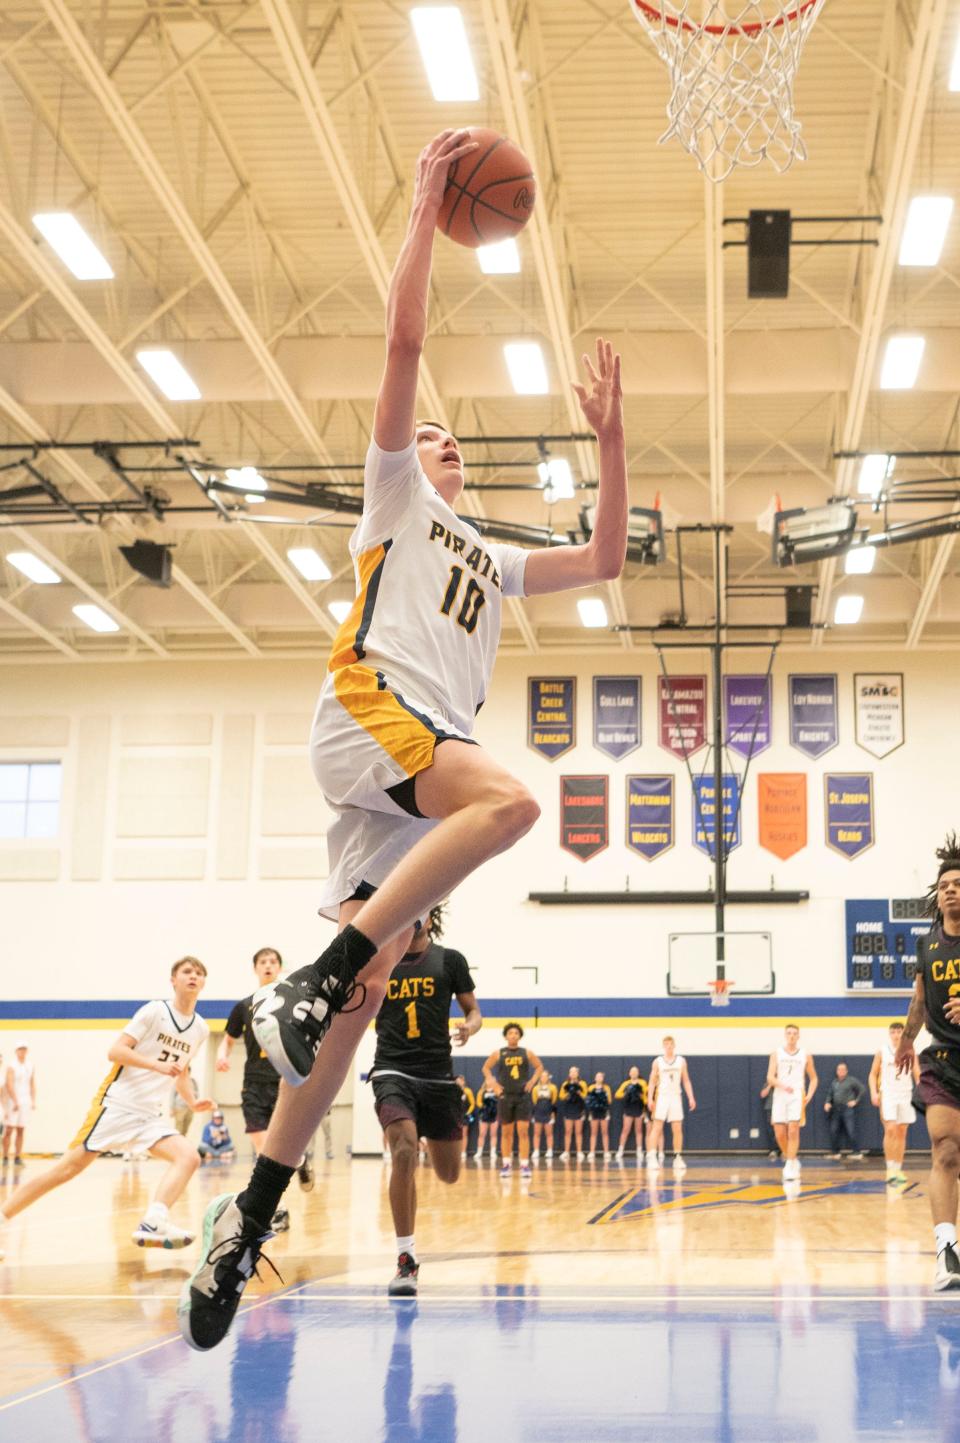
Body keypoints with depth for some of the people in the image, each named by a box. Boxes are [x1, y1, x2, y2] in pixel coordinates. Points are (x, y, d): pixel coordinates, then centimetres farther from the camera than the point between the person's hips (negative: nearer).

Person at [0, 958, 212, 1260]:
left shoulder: (201, 1029, 11)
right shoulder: (154, 1011, -6)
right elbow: (115, 1051, -11)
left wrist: (193, 1101, 8)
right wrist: (156, 1065, -23)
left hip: (152, 1115, 5)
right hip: (117, 1104, -5)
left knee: (189, 1157, -18)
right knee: (69, 1167, -8)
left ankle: (152, 1224, -32)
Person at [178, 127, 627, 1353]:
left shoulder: (489, 558, 36)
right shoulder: (391, 498, 18)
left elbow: (606, 559, 32)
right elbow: (404, 340, 7)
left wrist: (609, 437, 29)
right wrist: (426, 207, 9)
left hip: (429, 755, 6)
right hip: (367, 710, -6)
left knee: (364, 986, -6)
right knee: (509, 800, -34)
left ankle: (248, 1219, -6)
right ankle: (305, 981, -33)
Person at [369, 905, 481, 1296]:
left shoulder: (449, 960, 3)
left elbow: (473, 1010, 9)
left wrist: (470, 1026, -12)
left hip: (438, 1075, 2)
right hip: (393, 1071, -2)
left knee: (448, 1175, 9)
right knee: (404, 1153, -26)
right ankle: (406, 1260, -19)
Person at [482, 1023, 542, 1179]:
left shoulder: (527, 1053, 2)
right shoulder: (498, 1053, 1)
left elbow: (539, 1066, 12)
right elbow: (486, 1068, 11)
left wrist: (532, 1081, -1)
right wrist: (494, 1084, -1)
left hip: (523, 1096, -1)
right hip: (506, 1096, 1)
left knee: (523, 1131, -6)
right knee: (506, 1132, 7)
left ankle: (525, 1165, -6)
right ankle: (506, 1164, 17)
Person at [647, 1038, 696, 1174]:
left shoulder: (681, 1061, 6)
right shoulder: (657, 1062, 1)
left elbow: (686, 1081, 9)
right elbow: (652, 1082, 2)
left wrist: (691, 1098, -1)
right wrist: (650, 1099, -8)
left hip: (676, 1097, 2)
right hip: (661, 1096, -2)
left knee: (677, 1129, 2)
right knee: (657, 1127, -11)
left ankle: (678, 1157, 10)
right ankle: (652, 1156, -17)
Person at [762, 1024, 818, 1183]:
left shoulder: (806, 1055, 6)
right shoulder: (776, 1054, 4)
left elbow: (813, 1078, 14)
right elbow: (770, 1077, -5)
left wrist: (809, 1096, -2)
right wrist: (783, 1085, -24)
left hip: (797, 1097, -1)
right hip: (780, 1096, 1)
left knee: (793, 1131, -14)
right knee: (780, 1133, 0)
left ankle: (790, 1166, -10)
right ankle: (792, 1162, 21)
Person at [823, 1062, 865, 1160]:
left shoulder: (851, 1080, 0)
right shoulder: (834, 1082, 17)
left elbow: (862, 1089, -2)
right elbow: (830, 1094, 23)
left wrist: (856, 1101, -5)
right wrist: (827, 1103, 5)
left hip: (848, 1109, -6)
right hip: (836, 1110, 6)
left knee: (850, 1131, -10)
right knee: (834, 1131, 2)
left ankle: (856, 1152, -1)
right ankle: (836, 1152, 12)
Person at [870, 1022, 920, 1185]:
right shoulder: (882, 1052, 2)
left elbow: (917, 1075, 5)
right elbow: (873, 1074, 7)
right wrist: (874, 1093, -6)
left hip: (905, 1095, 2)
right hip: (887, 1095, -2)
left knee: (901, 1133, 5)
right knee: (890, 1130, -15)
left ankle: (898, 1170, 11)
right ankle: (890, 1169, -12)